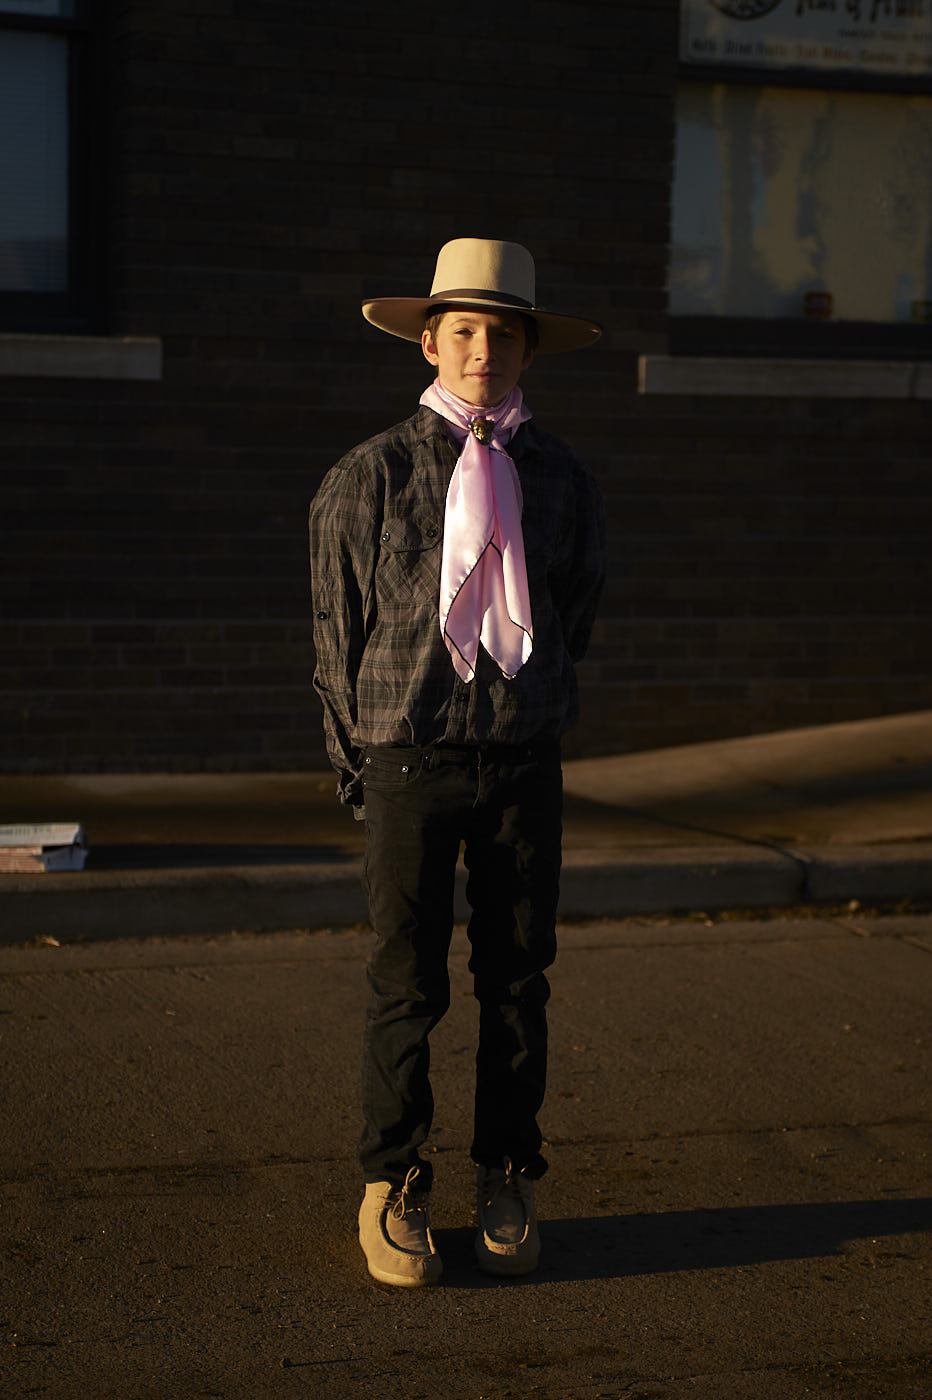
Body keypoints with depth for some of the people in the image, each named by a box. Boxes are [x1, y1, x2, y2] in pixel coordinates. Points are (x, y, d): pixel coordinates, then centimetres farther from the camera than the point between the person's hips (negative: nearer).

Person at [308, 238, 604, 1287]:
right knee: (407, 985, 0)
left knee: (517, 980, 7)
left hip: (524, 764, 3)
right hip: (408, 764, -3)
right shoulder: (369, 477, -3)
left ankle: (506, 1184, 22)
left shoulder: (562, 481, 6)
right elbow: (337, 633, 3)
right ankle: (391, 1194, 14)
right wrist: (360, 766, 5)